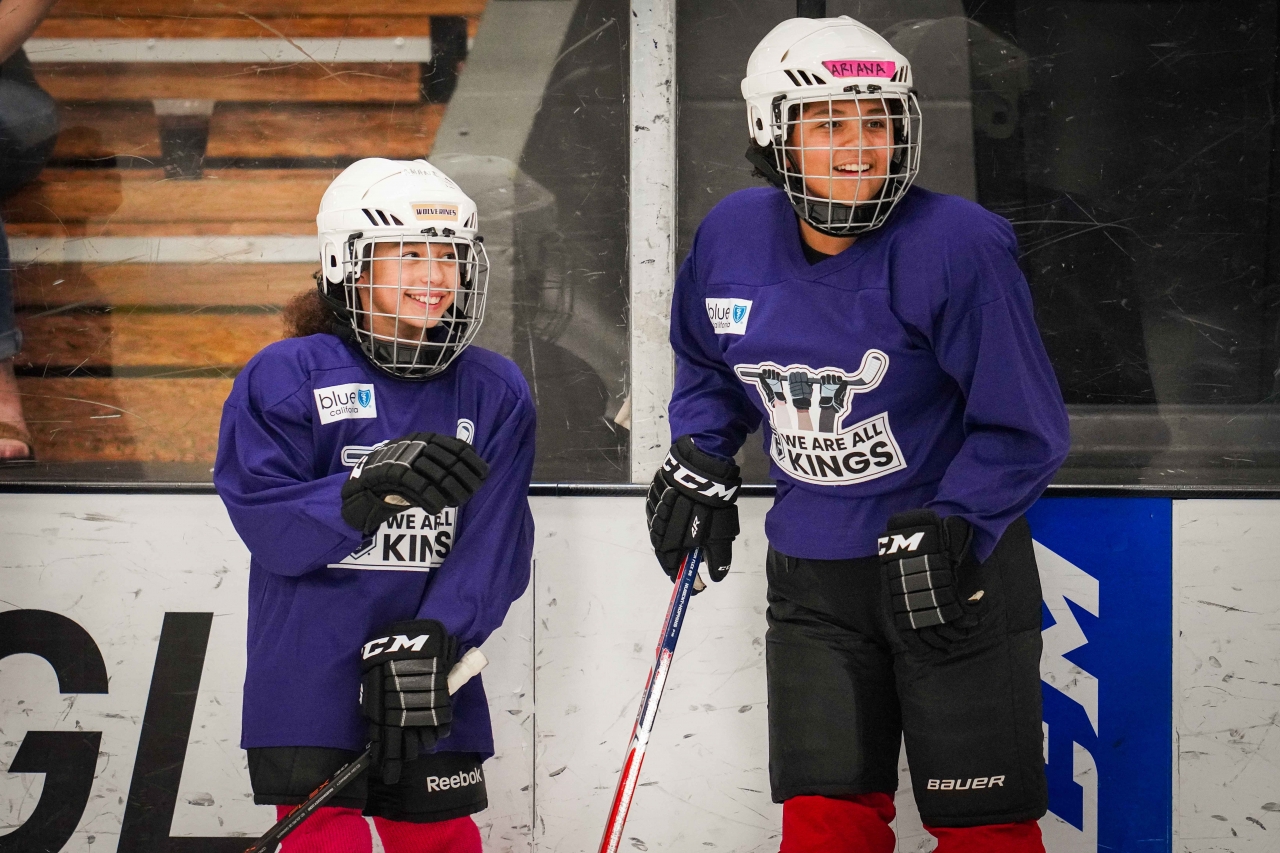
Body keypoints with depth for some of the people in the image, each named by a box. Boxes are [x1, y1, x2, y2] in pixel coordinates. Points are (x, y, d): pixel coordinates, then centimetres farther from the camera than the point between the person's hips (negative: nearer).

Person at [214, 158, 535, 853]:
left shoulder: (494, 391, 6)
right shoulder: (287, 377, -2)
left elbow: (494, 542, -3)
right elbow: (268, 524, -11)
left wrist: (431, 637, -19)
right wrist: (370, 489, -29)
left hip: (431, 695, 3)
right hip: (307, 685, -3)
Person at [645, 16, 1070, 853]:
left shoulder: (958, 245, -18)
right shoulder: (734, 235, -2)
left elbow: (1023, 429, -14)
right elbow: (707, 361, 20)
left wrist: (948, 532, -21)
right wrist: (699, 462, 7)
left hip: (955, 566, -4)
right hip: (811, 578, 4)